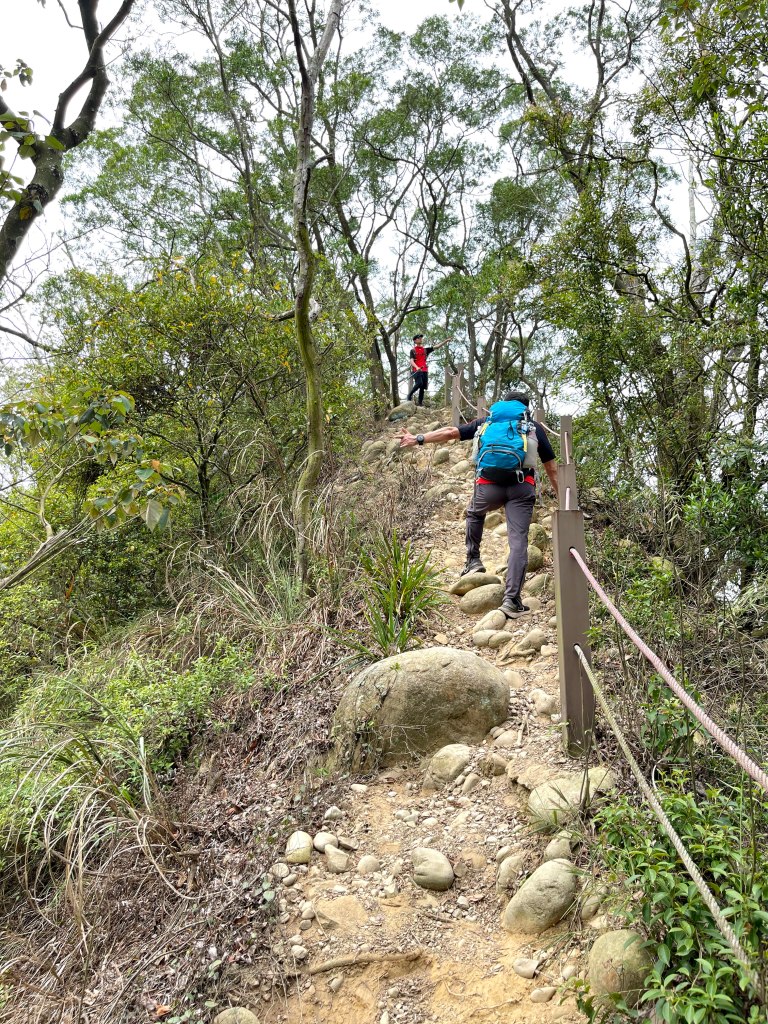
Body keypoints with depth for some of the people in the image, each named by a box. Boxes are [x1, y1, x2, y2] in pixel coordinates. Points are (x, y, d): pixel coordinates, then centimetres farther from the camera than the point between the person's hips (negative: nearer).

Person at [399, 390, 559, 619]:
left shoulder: (488, 421, 20)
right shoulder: (535, 428, 21)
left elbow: (451, 432, 15)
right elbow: (551, 468, 17)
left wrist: (418, 439, 21)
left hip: (489, 486, 1)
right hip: (522, 488, -1)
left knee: (474, 514, 33)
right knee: (518, 542, -2)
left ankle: (473, 561, 30)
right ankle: (512, 600, -9)